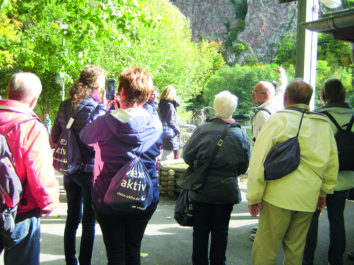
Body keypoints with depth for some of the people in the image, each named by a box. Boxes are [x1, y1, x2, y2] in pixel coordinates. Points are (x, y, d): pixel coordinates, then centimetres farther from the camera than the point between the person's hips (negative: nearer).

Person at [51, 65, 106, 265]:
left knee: (72, 218, 18)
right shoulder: (97, 109, -17)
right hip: (90, 170, -6)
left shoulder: (65, 106, 3)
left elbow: (54, 139, 8)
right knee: (89, 221, 7)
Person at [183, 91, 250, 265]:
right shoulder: (241, 135, -6)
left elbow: (187, 156, -6)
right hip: (227, 190, 2)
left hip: (201, 190, -1)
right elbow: (244, 167, 2)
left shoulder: (202, 130, -14)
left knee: (200, 230, 13)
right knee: (221, 231, 15)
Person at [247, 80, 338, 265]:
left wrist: (253, 196, -5)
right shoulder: (324, 124, 8)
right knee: (295, 248, 16)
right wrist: (324, 192, 25)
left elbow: (259, 160, -10)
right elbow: (332, 163, 15)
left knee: (266, 247, 4)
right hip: (309, 198, 5)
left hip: (278, 196, -5)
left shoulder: (278, 120, -6)